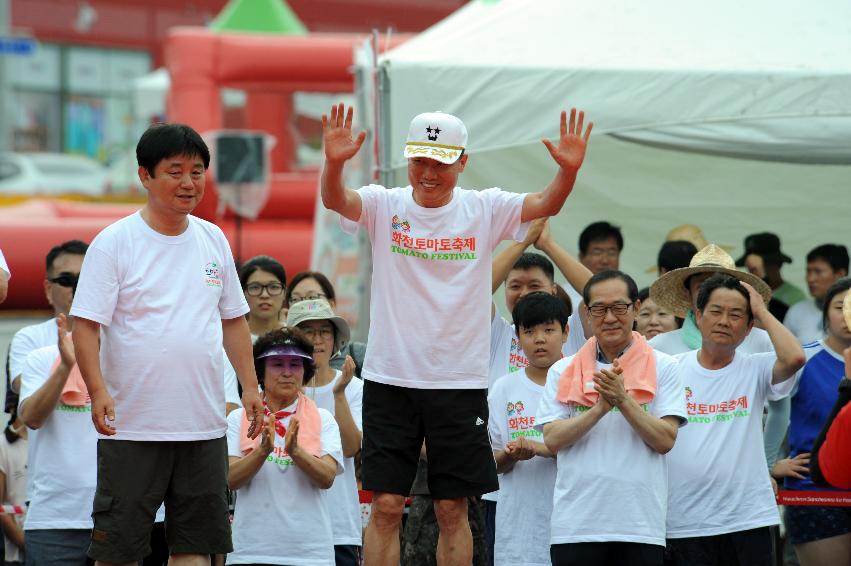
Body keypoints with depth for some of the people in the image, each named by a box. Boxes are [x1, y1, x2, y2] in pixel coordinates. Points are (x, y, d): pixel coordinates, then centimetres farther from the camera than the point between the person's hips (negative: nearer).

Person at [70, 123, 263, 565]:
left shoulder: (213, 240, 11)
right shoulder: (114, 243, -6)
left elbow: (233, 320, 19)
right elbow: (86, 325, -10)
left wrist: (249, 386, 11)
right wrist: (97, 389, -24)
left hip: (204, 425, 5)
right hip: (132, 425, -5)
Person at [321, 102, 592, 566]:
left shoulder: (484, 210, 1)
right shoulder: (385, 206, 0)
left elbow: (545, 204, -13)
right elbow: (335, 199, -18)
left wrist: (568, 170, -34)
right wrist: (334, 162, -39)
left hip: (459, 383, 1)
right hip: (390, 377, 0)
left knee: (453, 511, 6)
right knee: (385, 506, 0)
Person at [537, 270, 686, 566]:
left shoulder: (662, 368, 5)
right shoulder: (562, 372, 10)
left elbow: (665, 440, -3)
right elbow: (553, 439, -1)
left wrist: (623, 400, -14)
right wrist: (601, 407, -13)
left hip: (641, 524, -1)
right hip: (575, 526, 1)